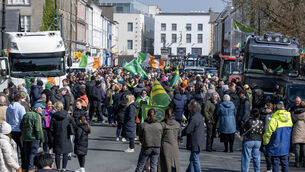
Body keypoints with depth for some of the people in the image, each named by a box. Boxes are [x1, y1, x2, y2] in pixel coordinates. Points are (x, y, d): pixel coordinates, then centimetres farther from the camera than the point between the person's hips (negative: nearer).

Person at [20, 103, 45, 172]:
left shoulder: (26, 115, 12)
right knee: (33, 153, -1)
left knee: (26, 153, 14)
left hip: (25, 138, 7)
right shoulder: (37, 116, -13)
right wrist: (41, 138, -10)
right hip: (34, 138, -7)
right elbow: (38, 129, -19)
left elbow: (21, 127, 15)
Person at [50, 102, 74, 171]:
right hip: (66, 137, 1)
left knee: (57, 154, 8)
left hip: (57, 138, -1)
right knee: (65, 154, 9)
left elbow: (51, 128, -6)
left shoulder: (54, 117, -8)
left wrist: (54, 135, 9)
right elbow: (73, 124, 0)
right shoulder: (67, 116, -3)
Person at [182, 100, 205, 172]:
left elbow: (187, 130, -20)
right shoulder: (200, 116, 10)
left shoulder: (194, 118, -22)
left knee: (195, 160, -1)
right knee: (192, 159, 20)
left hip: (195, 143, -10)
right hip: (200, 141, 10)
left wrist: (180, 134, -4)